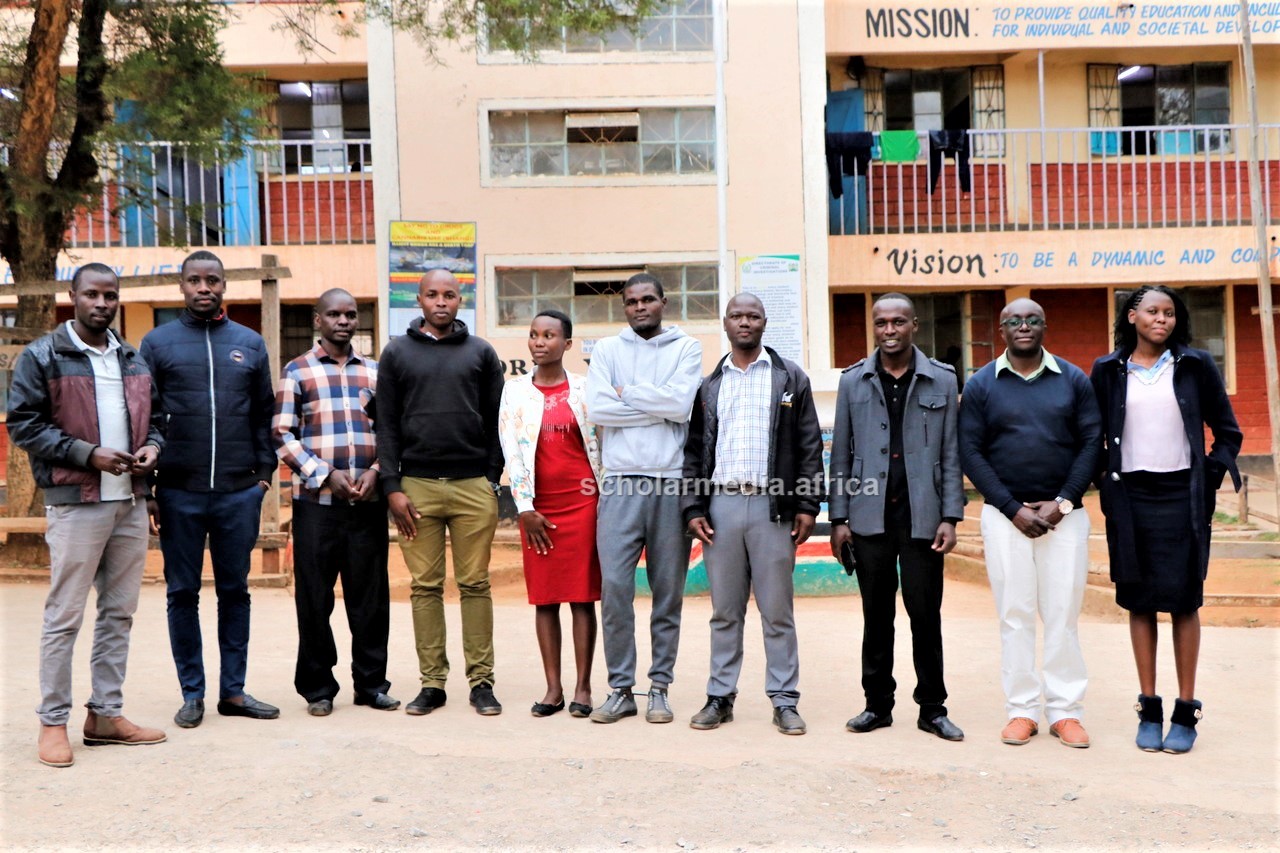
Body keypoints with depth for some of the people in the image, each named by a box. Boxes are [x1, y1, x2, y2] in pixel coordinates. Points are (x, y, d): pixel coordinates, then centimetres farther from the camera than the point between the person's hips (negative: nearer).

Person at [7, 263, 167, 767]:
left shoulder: (134, 361, 15)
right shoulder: (42, 357, -2)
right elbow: (23, 424, -7)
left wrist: (152, 447, 0)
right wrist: (88, 454, -16)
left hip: (131, 503, 6)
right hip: (75, 504, -6)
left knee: (119, 613, 10)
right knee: (65, 616, -1)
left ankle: (106, 714, 20)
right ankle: (53, 722, 10)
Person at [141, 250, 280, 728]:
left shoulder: (250, 344, 9)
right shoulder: (157, 343, 4)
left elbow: (264, 415, 10)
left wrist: (265, 473, 2)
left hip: (240, 491, 1)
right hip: (179, 492, -1)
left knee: (235, 590, 9)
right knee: (183, 593, 7)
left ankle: (234, 691, 19)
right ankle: (192, 694, 18)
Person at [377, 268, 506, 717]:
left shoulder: (481, 352, 10)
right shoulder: (397, 353, 10)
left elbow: (495, 422, 8)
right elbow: (387, 425, 6)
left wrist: (493, 479, 0)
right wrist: (392, 487, -2)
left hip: (474, 485, 0)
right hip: (417, 485, 0)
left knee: (475, 584, 3)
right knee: (425, 586, 4)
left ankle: (481, 680, 10)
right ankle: (432, 682, 12)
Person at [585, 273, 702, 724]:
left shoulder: (686, 347, 8)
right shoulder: (607, 349, 11)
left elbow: (682, 403, -9)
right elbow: (597, 408, -5)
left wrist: (627, 392, -2)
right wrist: (660, 407, -5)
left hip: (671, 483, 0)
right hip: (622, 483, 1)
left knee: (669, 591, 5)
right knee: (614, 586, -4)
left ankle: (660, 687, 16)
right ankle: (621, 689, 8)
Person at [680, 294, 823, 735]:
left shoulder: (790, 378, 7)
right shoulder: (708, 385, 13)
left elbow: (809, 446, 3)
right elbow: (694, 450, 10)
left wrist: (808, 505, -4)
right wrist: (692, 508, 1)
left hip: (772, 505, -2)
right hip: (721, 505, 2)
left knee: (777, 610, 3)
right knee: (725, 610, 8)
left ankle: (784, 700, 11)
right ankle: (720, 697, 16)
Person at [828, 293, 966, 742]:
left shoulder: (942, 380, 5)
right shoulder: (854, 381, 8)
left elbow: (951, 453, 4)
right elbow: (841, 454, 8)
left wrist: (950, 517, -4)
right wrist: (838, 517, 2)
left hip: (922, 517, -1)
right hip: (870, 518, 1)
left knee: (925, 613, 4)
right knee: (876, 616, 9)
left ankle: (933, 708, 16)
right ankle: (878, 704, 20)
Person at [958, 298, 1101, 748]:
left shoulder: (1073, 380, 6)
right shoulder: (981, 385, 4)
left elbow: (1092, 441, 2)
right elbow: (970, 452, -1)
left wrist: (1063, 502, -8)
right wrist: (1014, 509, -8)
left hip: (1063, 514, 1)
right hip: (1005, 515, 0)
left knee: (1063, 613, 2)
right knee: (1015, 614, 3)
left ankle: (1065, 711, 11)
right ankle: (1021, 709, 12)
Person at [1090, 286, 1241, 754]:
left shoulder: (1195, 366, 3)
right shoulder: (1108, 371, 5)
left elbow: (1228, 432, 8)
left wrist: (1210, 477, -3)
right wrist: (1105, 480, 2)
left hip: (1181, 496, -1)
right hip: (1130, 497, 1)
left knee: (1184, 601, 2)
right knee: (1139, 602, 6)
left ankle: (1186, 711, 10)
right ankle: (1149, 709, 14)